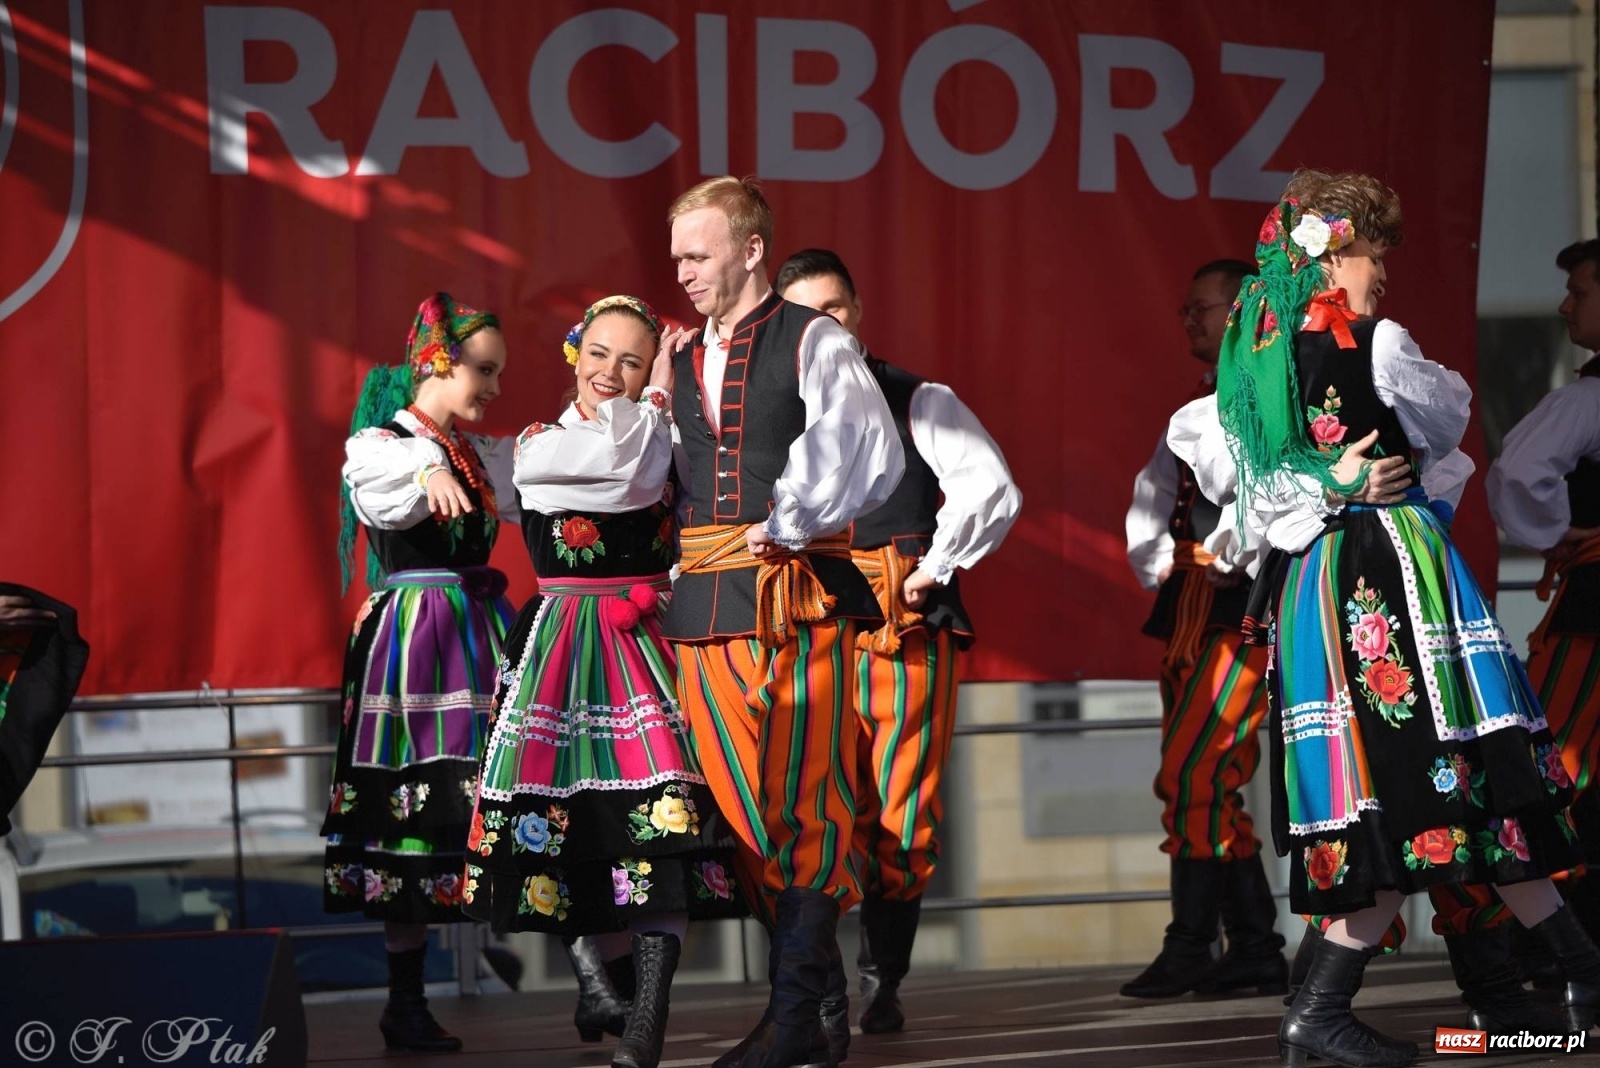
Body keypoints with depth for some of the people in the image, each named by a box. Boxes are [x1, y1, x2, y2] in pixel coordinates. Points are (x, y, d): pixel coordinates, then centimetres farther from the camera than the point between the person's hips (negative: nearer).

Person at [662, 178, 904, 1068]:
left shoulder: (813, 343, -2)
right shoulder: (683, 362, 17)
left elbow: (871, 456, -14)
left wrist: (789, 526, -11)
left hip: (796, 593, -6)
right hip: (706, 597, 7)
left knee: (802, 799, -8)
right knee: (740, 804, 5)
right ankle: (820, 995, 14)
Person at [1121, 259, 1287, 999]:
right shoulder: (1201, 408, 23)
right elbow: (1153, 492, 16)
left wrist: (1226, 557, -15)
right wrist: (1156, 562, -1)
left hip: (1244, 605, -9)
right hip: (1188, 606, 9)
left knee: (1193, 774, -15)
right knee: (1213, 785, 6)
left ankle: (1189, 950, -13)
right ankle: (1256, 951, 8)